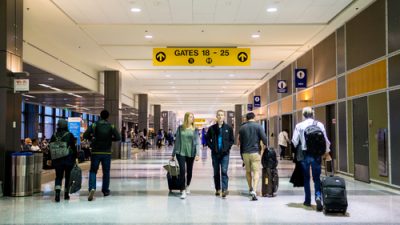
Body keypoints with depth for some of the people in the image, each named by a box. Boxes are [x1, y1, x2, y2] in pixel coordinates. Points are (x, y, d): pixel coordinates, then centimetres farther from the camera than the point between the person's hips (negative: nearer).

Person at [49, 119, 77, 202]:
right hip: (68, 160, -2)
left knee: (58, 177, 7)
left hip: (57, 160, 2)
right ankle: (66, 194, 17)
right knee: (68, 177, 11)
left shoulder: (54, 135, 3)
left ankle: (57, 192, -16)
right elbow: (73, 148, -6)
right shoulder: (69, 135, -6)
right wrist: (75, 157, 3)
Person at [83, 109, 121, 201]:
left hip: (96, 152, -1)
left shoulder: (94, 125, -3)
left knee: (93, 171, 5)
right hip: (107, 152, 1)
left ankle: (92, 188, -16)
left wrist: (92, 138, 8)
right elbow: (118, 137, -6)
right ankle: (105, 190, 20)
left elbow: (85, 135, -9)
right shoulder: (111, 126, -1)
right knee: (106, 172, 12)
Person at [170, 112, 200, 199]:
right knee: (182, 170, -12)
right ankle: (183, 191, -6)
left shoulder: (195, 130, 2)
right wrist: (173, 154, 10)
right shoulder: (180, 128, 3)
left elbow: (197, 142, -1)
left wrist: (197, 154, -13)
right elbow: (177, 141, 8)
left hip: (191, 153, 1)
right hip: (180, 153, -1)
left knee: (189, 171, 12)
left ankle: (187, 186, 37)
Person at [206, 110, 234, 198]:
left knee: (224, 171, -12)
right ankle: (217, 189, 19)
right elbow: (207, 139, 10)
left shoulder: (228, 128, 4)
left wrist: (227, 147, -5)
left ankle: (224, 190, -14)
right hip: (215, 153, 2)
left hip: (225, 153, -2)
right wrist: (212, 147, -3)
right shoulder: (212, 128, 5)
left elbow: (232, 140, 8)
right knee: (216, 172, 9)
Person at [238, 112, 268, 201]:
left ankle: (250, 189, 29)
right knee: (256, 171, -3)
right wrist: (267, 146, 10)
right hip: (255, 152, -3)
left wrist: (241, 155, 18)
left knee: (248, 171, 18)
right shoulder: (258, 126, -3)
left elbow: (240, 142, 12)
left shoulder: (242, 128, 8)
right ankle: (254, 190, -18)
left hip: (245, 153, 3)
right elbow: (264, 138, -9)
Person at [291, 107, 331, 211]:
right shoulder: (319, 124, -1)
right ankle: (318, 196, -15)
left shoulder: (299, 126, -4)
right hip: (316, 154, 0)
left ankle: (308, 200, 21)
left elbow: (294, 141, -4)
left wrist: (297, 151, 16)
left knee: (306, 178, 14)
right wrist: (327, 153, 12)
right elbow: (325, 140, 0)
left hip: (304, 154, 0)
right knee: (317, 178, 7)